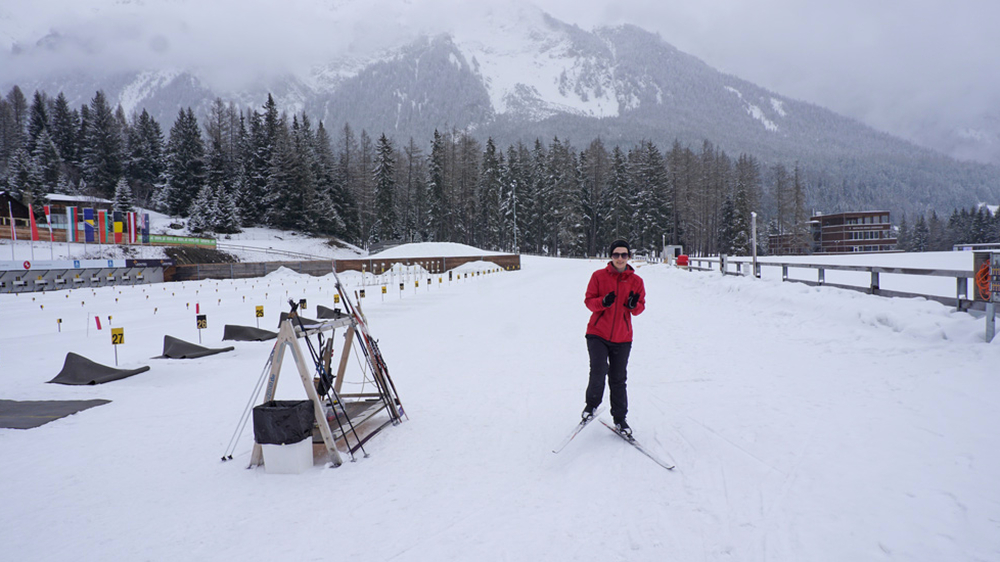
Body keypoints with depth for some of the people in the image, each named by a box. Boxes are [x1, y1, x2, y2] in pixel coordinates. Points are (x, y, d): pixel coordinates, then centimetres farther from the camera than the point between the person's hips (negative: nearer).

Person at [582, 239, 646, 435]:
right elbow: (588, 300, -1)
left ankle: (620, 419, 21)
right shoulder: (599, 276, -1)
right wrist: (603, 302, -21)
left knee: (618, 379, 6)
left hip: (622, 338, 2)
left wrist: (634, 305, -16)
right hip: (598, 334, -1)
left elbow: (640, 308, 8)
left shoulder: (636, 281, 4)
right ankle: (592, 404, 15)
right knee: (598, 373, -13)